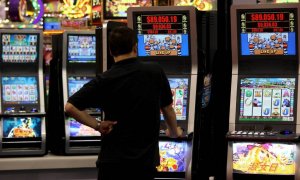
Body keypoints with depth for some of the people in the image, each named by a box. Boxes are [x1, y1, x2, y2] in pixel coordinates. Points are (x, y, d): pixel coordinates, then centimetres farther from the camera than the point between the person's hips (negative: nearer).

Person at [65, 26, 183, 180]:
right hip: (146, 160, 1)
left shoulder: (104, 81, -7)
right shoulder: (155, 71, -4)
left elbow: (70, 108, -12)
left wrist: (97, 125, -3)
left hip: (112, 161, -1)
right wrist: (174, 132, 26)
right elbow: (167, 109, 8)